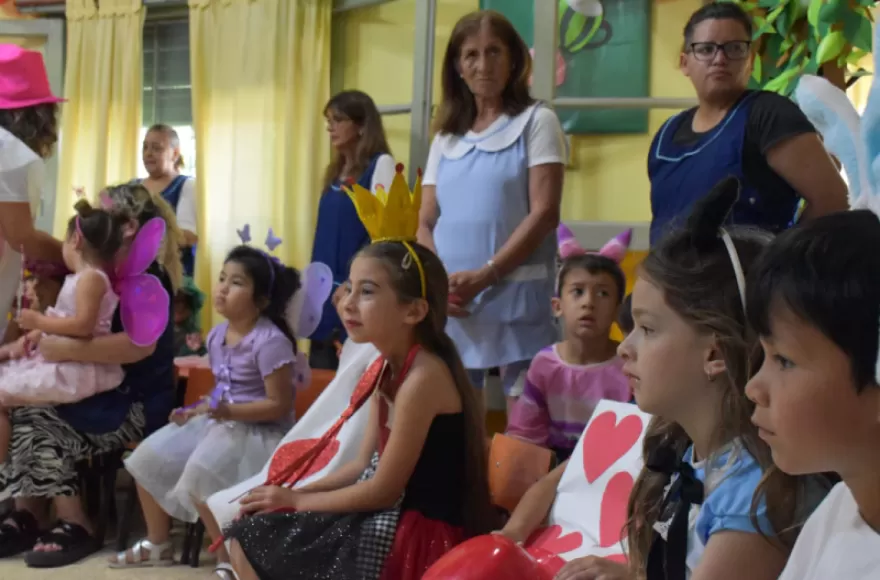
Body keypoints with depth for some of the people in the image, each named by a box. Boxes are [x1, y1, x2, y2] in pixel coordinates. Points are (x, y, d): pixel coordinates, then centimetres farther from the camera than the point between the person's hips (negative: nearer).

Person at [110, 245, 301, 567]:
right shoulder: (217, 336, 7)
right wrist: (198, 411, 2)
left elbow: (280, 405, -19)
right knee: (149, 457, 5)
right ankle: (157, 544, 20)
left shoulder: (271, 341, -19)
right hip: (220, 421, 9)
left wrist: (229, 411, -28)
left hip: (258, 429, -9)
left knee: (199, 475, -30)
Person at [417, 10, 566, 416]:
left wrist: (485, 276, -16)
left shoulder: (536, 122, 3)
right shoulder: (446, 137, 17)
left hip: (514, 296, -5)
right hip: (451, 302, 5)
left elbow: (544, 214, -7)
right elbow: (425, 222, 12)